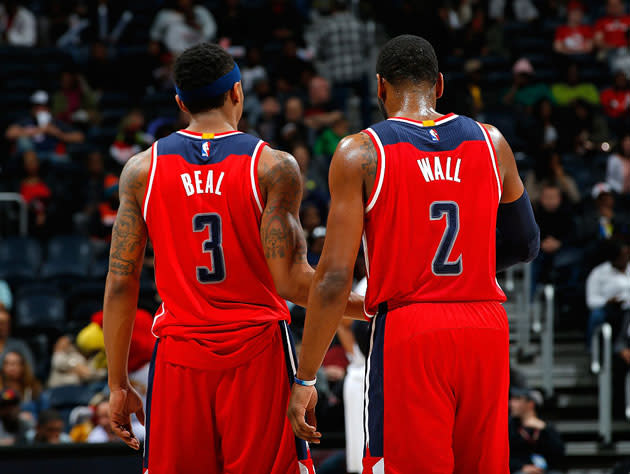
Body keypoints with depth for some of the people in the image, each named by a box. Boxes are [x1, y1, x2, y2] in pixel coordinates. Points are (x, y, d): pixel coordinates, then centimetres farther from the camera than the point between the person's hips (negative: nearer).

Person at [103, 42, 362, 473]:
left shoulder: (142, 169, 4)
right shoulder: (273, 167, -4)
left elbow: (121, 283, 3)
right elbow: (291, 280, -10)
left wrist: (118, 383, 8)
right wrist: (368, 308, 5)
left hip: (178, 359, 2)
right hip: (257, 351, -2)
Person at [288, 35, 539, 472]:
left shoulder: (360, 153, -3)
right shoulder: (491, 143, 7)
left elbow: (335, 279, -8)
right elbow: (526, 246, 20)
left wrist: (305, 378, -3)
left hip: (407, 337, -4)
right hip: (486, 330, 4)